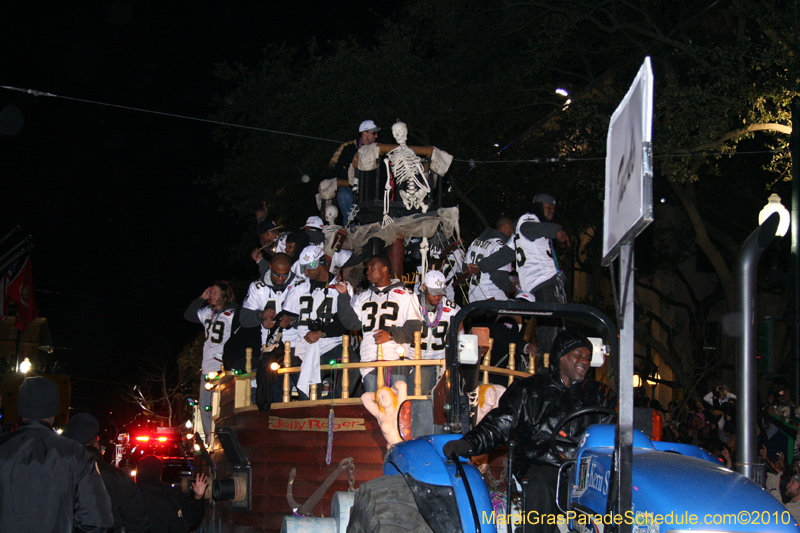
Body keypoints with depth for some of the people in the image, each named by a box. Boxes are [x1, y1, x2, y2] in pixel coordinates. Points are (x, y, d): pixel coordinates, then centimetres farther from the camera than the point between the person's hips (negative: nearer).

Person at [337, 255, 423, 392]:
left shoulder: (404, 295, 10)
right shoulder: (363, 297, 25)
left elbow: (415, 327, 0)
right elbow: (352, 323, 14)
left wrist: (391, 335, -13)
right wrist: (344, 296, 9)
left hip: (396, 360, -4)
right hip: (369, 360, 4)